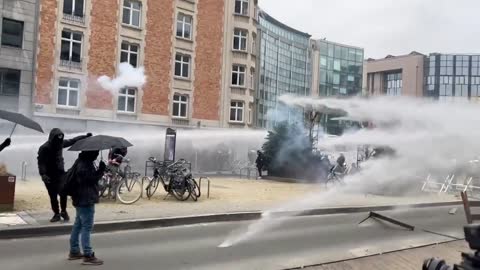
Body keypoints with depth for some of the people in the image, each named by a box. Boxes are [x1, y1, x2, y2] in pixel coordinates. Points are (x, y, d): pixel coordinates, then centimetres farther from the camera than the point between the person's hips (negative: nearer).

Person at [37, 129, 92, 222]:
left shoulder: (61, 143, 1)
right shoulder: (44, 148, -15)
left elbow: (72, 141, 14)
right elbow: (41, 162, -18)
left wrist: (85, 136, 14)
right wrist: (43, 174, -28)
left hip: (60, 173, 4)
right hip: (49, 176, -4)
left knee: (63, 193, -1)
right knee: (53, 196, 3)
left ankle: (63, 211, 20)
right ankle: (56, 214, 17)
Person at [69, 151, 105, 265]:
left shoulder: (82, 162, 13)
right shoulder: (84, 165, -20)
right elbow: (90, 179, -28)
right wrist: (101, 170, -26)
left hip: (81, 199, 11)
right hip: (86, 200, -11)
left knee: (78, 225, 17)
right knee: (87, 227, -7)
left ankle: (74, 251, 28)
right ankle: (88, 256, -2)